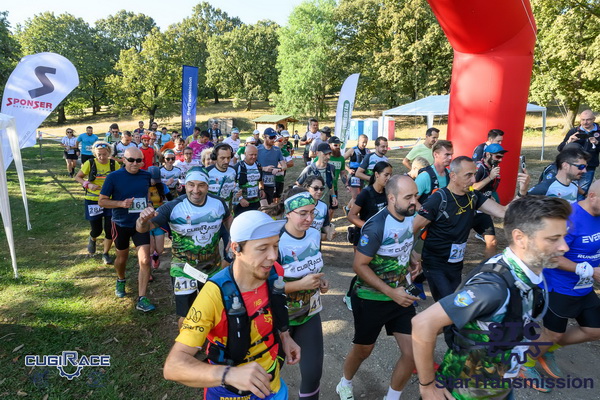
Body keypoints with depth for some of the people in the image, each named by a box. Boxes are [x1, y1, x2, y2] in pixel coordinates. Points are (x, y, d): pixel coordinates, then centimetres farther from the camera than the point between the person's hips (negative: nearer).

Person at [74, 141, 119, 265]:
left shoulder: (114, 164, -5)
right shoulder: (90, 163, -8)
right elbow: (78, 177, 3)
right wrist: (88, 184, -15)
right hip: (93, 201, -1)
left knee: (109, 229, -1)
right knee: (96, 230, 8)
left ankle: (105, 253, 20)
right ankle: (92, 239, 46)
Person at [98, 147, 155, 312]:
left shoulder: (146, 175, -4)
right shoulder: (114, 177, -13)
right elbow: (101, 201, -9)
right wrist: (121, 203, -25)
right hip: (121, 224, -1)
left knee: (145, 261, -9)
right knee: (122, 257, 20)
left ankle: (141, 299, -1)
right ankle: (121, 280, 52)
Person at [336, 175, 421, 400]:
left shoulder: (409, 217, -3)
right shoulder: (376, 227, -27)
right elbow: (359, 266, -23)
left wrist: (410, 264, 0)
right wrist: (391, 293, -26)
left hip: (401, 295, 6)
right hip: (372, 299, -6)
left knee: (412, 353, 5)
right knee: (363, 350, 16)